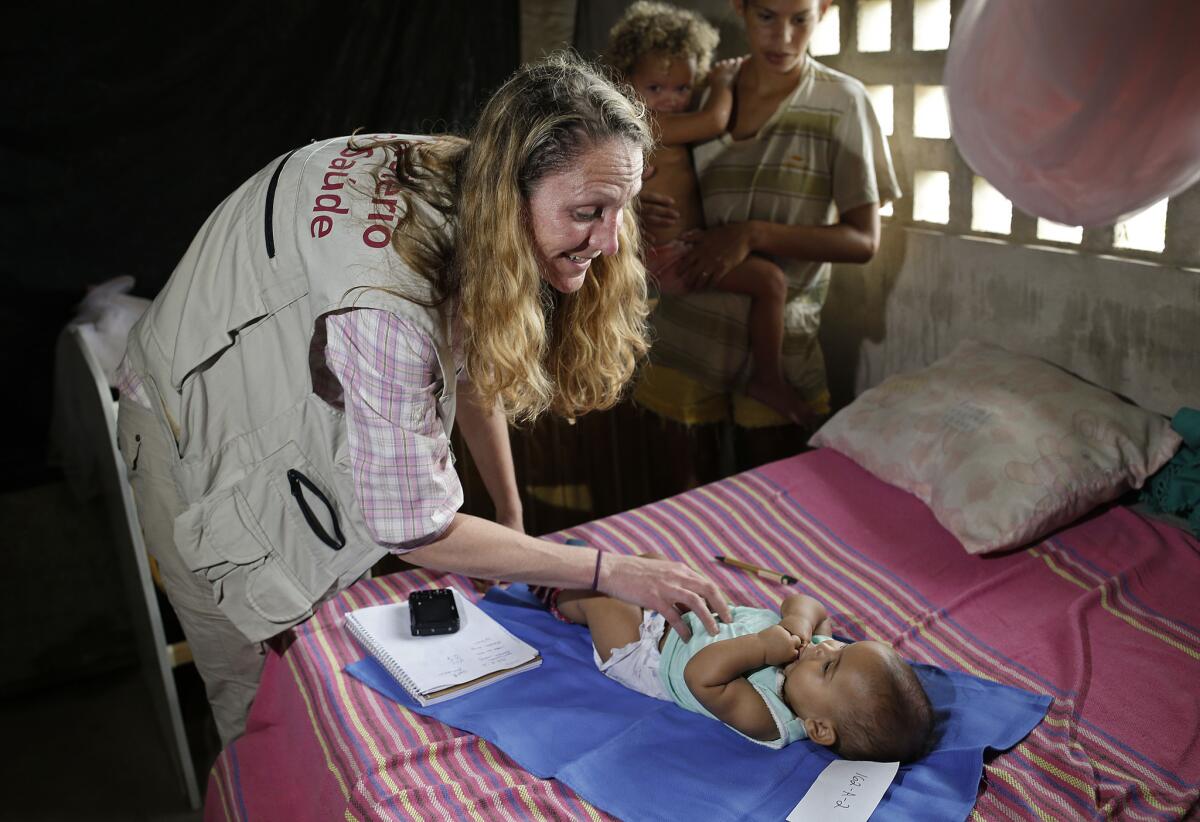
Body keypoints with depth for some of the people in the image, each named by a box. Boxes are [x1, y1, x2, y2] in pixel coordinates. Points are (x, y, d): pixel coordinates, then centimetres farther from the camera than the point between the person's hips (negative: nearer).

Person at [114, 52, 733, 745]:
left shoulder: (459, 181, -19)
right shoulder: (382, 303, -43)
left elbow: (474, 364, -4)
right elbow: (416, 530, -35)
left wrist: (514, 523, -2)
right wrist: (610, 572, -29)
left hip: (317, 425, 7)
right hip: (202, 428, -7)